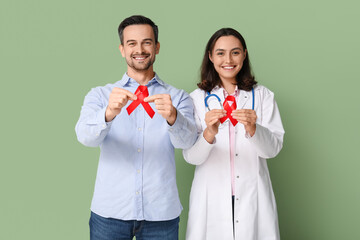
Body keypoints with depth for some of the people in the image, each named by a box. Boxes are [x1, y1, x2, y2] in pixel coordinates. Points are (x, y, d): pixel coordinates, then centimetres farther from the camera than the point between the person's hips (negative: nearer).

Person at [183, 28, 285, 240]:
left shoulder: (263, 96, 4)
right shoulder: (197, 99, 1)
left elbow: (274, 149, -4)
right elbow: (191, 157, -6)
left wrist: (253, 129, -23)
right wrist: (209, 133, -26)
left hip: (252, 198, 1)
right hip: (211, 200, 0)